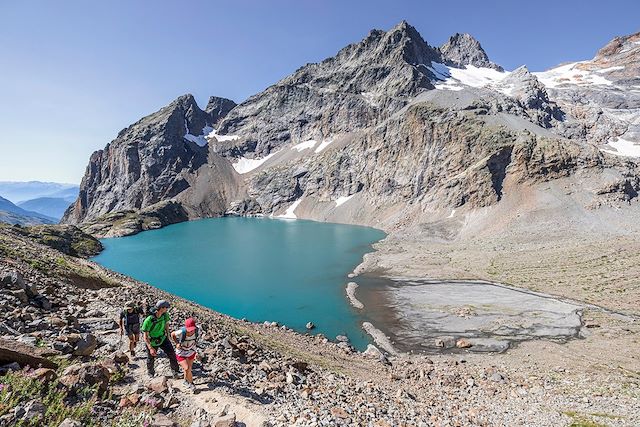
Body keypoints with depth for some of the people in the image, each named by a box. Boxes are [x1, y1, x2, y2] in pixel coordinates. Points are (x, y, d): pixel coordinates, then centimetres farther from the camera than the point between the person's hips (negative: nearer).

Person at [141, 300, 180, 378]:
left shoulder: (165, 315, -18)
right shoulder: (149, 320, -33)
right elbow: (145, 336, -25)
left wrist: (167, 334, 13)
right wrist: (150, 348, -30)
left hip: (163, 338, 3)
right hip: (152, 342, -3)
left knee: (172, 354, -6)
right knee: (151, 359, 19)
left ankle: (176, 372, 9)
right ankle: (151, 373, 47)